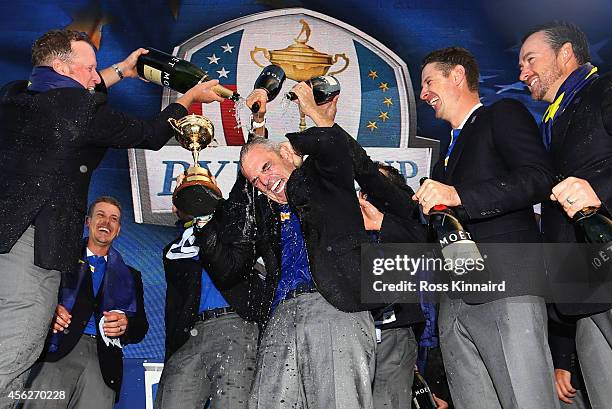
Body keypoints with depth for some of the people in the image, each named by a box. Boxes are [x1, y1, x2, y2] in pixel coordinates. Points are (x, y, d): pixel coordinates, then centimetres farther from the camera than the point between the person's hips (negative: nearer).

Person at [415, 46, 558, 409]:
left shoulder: (504, 115, 7)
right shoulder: (449, 152, 30)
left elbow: (539, 178, -11)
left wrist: (459, 195, -17)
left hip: (508, 285, -7)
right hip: (455, 302, 8)